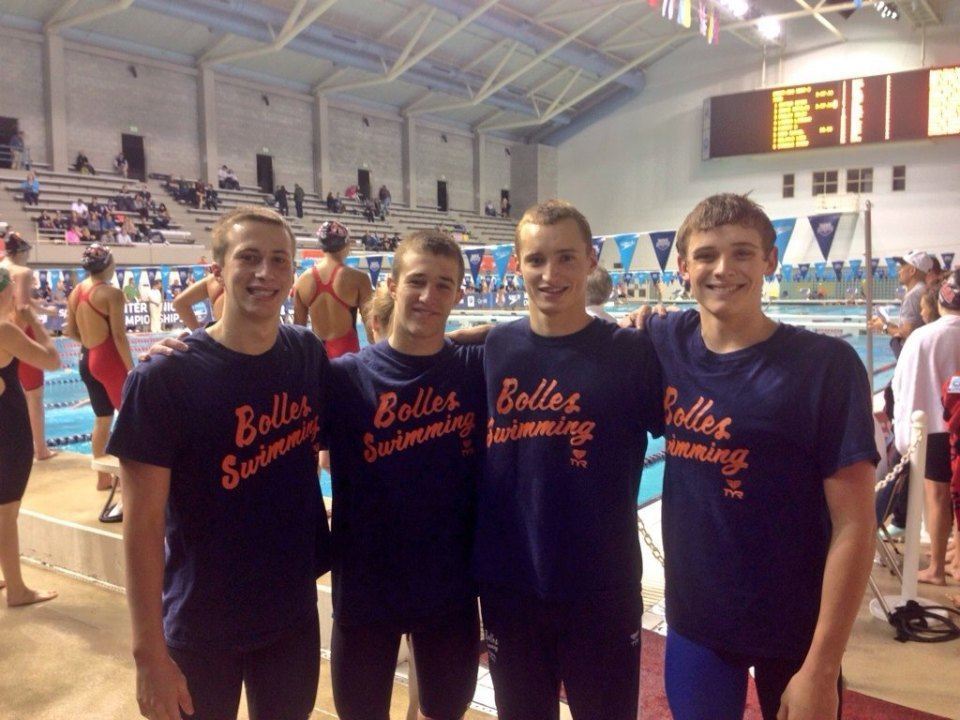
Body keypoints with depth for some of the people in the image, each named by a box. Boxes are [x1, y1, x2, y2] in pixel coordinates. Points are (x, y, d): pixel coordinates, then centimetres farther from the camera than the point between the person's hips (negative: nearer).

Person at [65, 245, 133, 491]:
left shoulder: (76, 292, 6)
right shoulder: (112, 293, -14)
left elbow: (70, 331, 10)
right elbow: (119, 336, -16)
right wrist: (131, 368, -12)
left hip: (87, 360, 7)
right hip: (109, 360, -7)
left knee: (102, 419, 15)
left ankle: (103, 477, 20)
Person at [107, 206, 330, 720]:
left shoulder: (309, 356, -4)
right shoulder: (164, 377, -17)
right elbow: (142, 523, -16)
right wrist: (148, 651, -15)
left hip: (294, 614, 4)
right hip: (200, 628, -4)